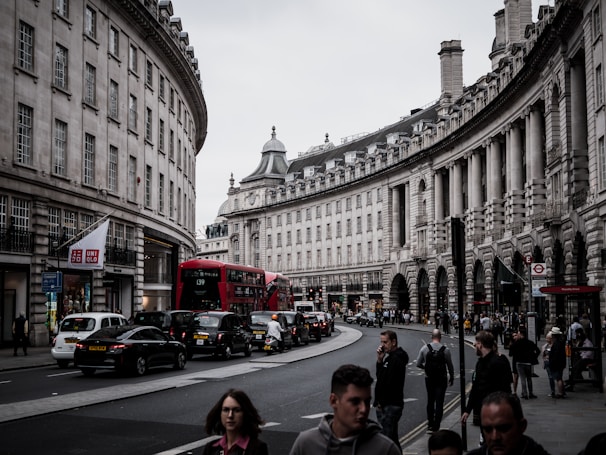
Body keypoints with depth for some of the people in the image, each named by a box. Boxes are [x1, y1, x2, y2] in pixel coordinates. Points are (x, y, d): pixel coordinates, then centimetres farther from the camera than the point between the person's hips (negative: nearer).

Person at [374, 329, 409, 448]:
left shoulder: (396, 359, -18)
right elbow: (380, 377, 17)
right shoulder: (390, 357, 15)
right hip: (388, 404, 10)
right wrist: (380, 360, 4)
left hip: (391, 406, -10)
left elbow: (389, 384, -22)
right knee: (393, 438, 17)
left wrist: (380, 403, -13)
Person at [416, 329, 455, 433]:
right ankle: (436, 427, 0)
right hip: (441, 380, -2)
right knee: (439, 403, 3)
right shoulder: (445, 350, -10)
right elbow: (450, 366, -1)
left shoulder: (425, 348, -5)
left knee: (430, 401, 18)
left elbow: (418, 364, -3)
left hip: (429, 379, 2)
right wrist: (452, 378, 14)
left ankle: (430, 425, 20)